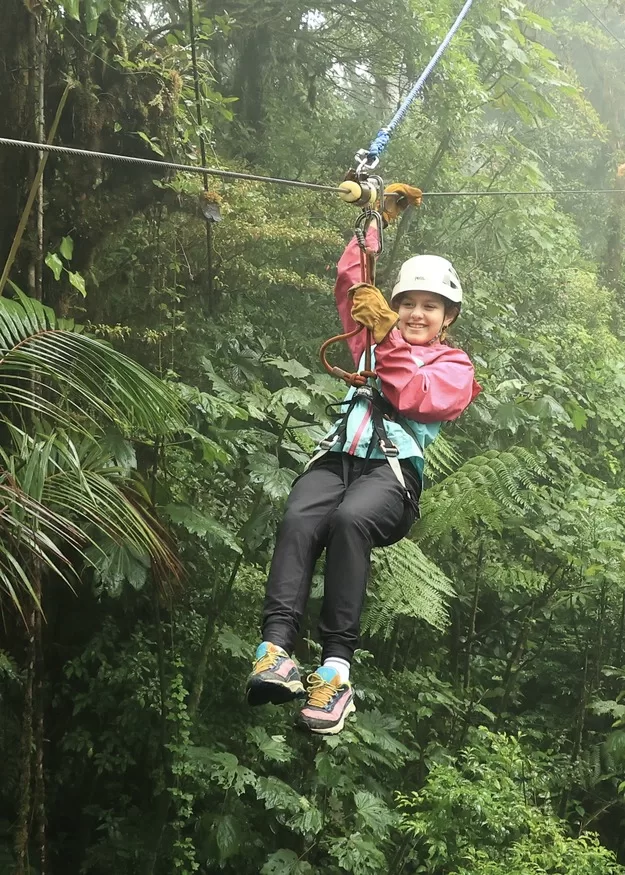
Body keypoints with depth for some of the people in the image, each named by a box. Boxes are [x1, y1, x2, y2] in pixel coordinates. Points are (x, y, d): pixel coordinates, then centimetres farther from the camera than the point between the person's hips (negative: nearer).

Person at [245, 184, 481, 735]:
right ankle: (277, 648, -46)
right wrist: (380, 219, 32)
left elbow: (415, 395, 1)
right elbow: (353, 280, 35)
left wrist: (387, 337, -2)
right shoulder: (377, 337, 34)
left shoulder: (455, 366, 21)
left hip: (393, 468, -3)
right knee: (298, 520, -32)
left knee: (350, 519, -38)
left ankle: (337, 665, -41)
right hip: (339, 455, 3)